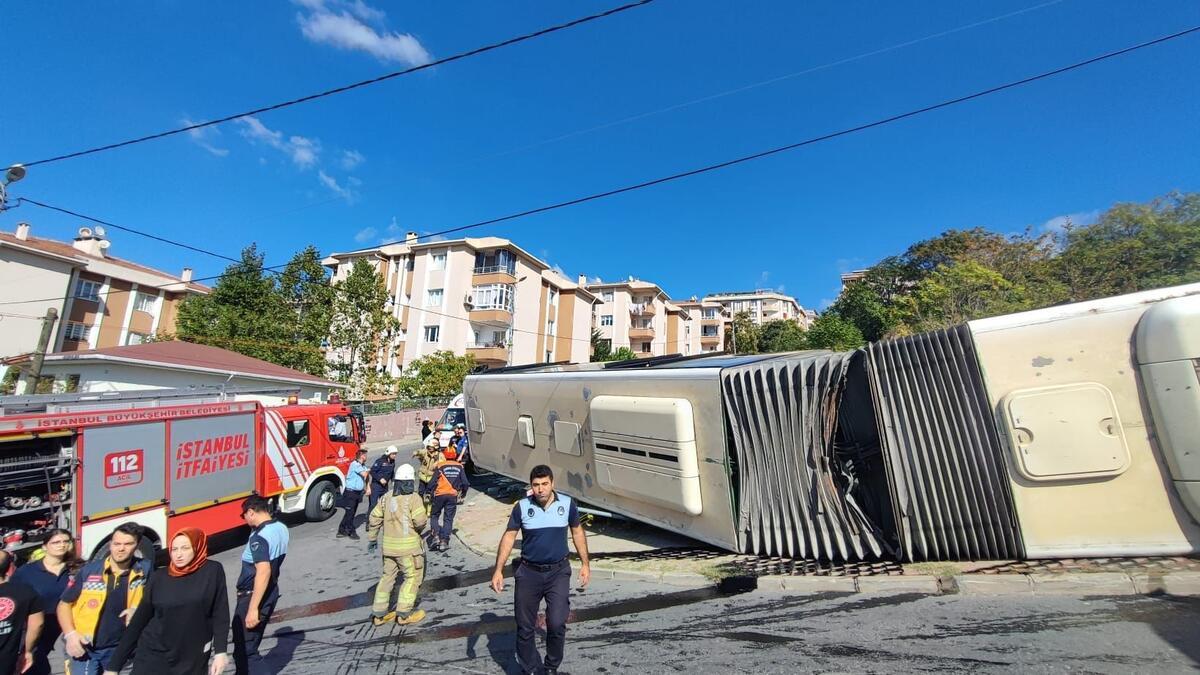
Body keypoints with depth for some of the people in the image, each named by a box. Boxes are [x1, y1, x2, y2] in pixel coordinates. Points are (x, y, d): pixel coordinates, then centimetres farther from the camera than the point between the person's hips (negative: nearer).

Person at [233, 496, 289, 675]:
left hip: (254, 595, -9)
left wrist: (253, 608, -26)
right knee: (251, 644, 25)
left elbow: (263, 572, -30)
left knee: (244, 650, 4)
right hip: (271, 591, 9)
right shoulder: (281, 528, 1)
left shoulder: (259, 537, -25)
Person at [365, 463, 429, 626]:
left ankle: (379, 614, 26)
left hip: (388, 544, 6)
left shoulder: (386, 498, 5)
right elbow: (420, 522, -18)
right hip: (408, 545, -6)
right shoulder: (413, 498, -14)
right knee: (412, 577, 7)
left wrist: (372, 538, 22)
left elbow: (374, 519, 10)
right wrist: (418, 530, 4)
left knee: (387, 576, 20)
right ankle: (404, 614, 11)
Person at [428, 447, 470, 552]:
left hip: (440, 494, -1)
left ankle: (436, 536, 4)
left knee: (434, 515, 18)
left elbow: (432, 482, -6)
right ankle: (444, 542, 5)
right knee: (448, 519, 10)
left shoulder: (440, 466, -2)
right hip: (453, 496, 1)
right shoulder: (459, 466, 5)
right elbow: (465, 483, 4)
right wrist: (463, 493, 20)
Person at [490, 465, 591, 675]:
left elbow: (577, 532, 4)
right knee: (525, 627, 12)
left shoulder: (567, 504, -9)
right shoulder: (522, 507, -10)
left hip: (558, 572, 0)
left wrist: (585, 564, 4)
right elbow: (509, 537, -1)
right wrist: (498, 570, -5)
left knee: (557, 624, -6)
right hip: (529, 573, 1)